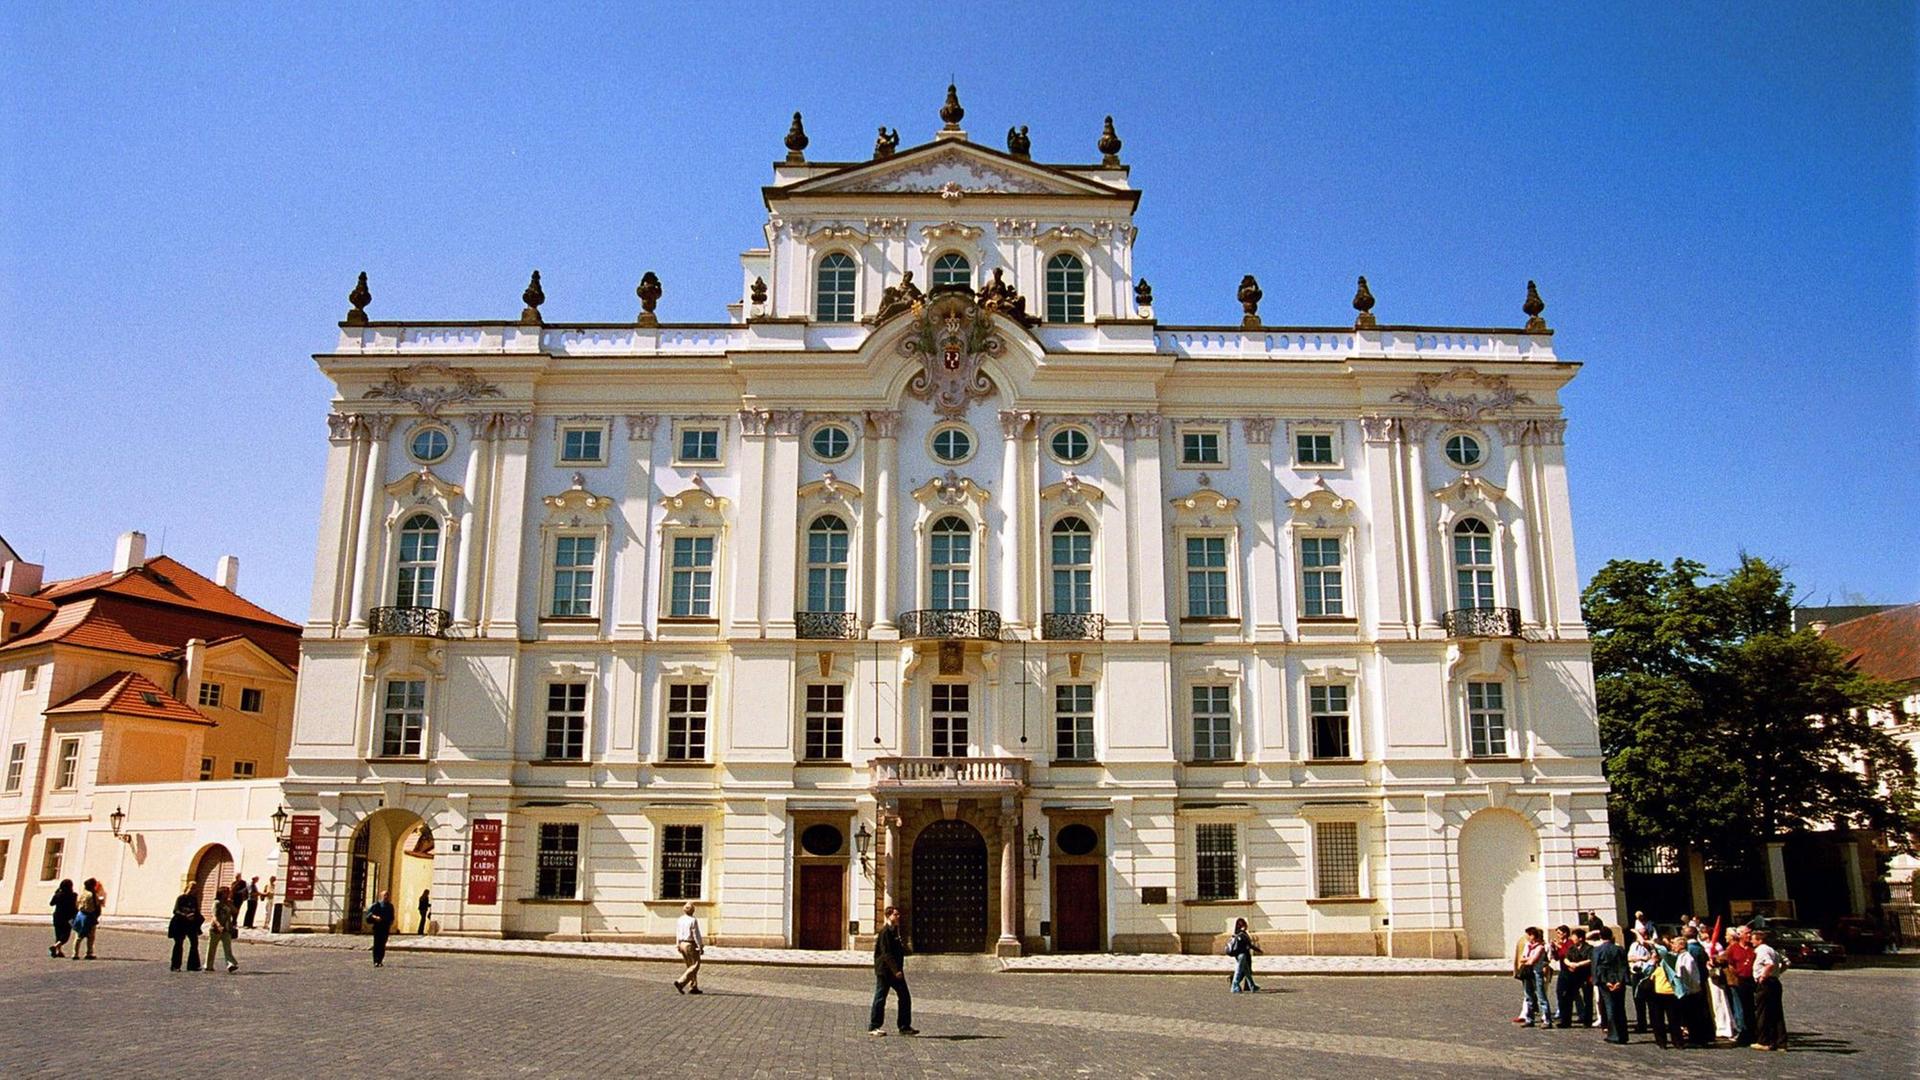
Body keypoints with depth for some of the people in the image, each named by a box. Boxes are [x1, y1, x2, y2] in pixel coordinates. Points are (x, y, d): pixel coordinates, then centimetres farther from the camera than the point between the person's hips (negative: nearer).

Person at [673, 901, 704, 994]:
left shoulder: (680, 919, 4)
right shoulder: (693, 920, -17)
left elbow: (677, 933, 10)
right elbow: (696, 935, -17)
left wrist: (678, 945, 20)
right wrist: (701, 947, -10)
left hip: (682, 944, 8)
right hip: (691, 945, -8)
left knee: (690, 966, 16)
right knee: (695, 966, -1)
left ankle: (693, 987, 16)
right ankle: (680, 982, -15)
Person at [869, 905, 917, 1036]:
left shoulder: (895, 930, 14)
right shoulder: (885, 931, -15)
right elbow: (886, 953, -21)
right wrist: (896, 970, -26)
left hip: (895, 970, 9)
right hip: (885, 970, -9)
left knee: (905, 997, 7)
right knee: (880, 998, 0)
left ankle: (905, 1027, 13)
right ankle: (874, 1027, 9)